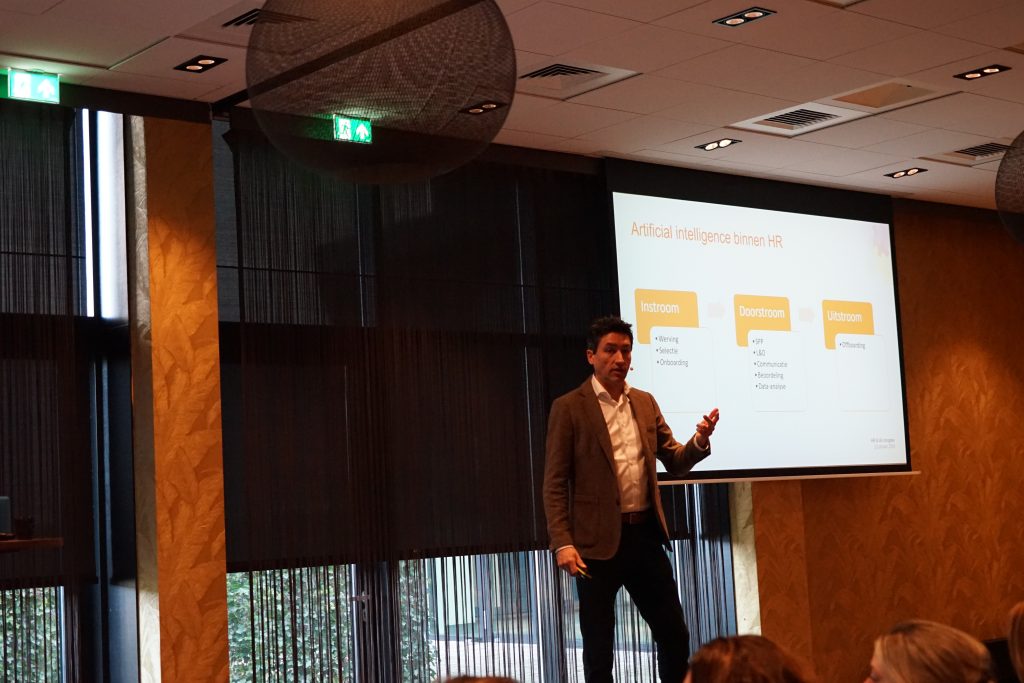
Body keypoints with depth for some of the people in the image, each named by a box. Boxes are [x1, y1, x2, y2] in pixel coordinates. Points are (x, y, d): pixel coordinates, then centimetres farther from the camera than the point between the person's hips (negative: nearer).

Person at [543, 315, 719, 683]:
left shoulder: (645, 403, 10)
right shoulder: (569, 408, -6)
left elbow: (675, 462, 14)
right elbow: (555, 484, -8)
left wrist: (700, 441, -8)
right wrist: (562, 543, -17)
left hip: (646, 535, 5)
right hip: (598, 541, -5)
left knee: (674, 635, 10)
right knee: (599, 647, 6)